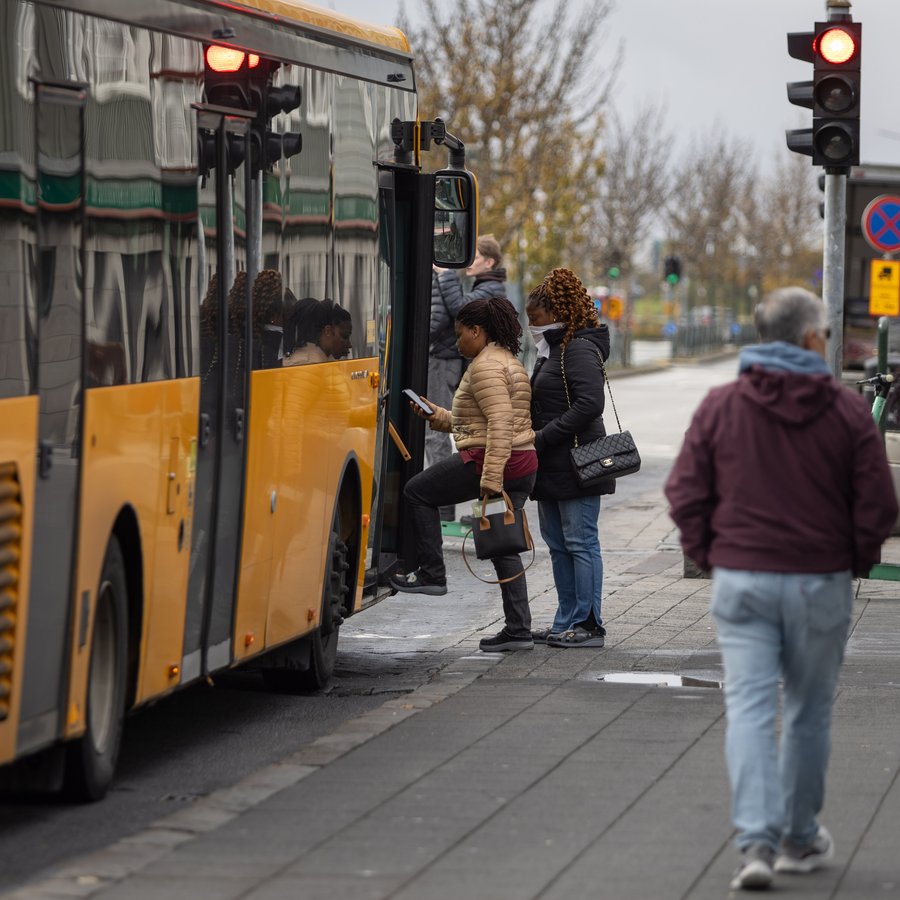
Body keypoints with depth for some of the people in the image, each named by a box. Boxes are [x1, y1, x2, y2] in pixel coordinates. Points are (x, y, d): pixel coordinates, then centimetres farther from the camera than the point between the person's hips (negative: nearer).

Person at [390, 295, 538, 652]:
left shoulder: (486, 366, -12)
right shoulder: (508, 361, 21)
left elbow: (499, 425, -23)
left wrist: (490, 478, -27)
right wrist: (438, 416, 23)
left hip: (485, 460, -10)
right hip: (523, 465, 10)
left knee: (417, 492, 7)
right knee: (504, 546, 11)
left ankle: (431, 573, 4)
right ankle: (518, 630, 8)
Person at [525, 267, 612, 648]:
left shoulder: (579, 350, -13)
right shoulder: (552, 351, 18)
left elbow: (589, 404, -23)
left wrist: (542, 438, -20)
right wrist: (530, 435, 4)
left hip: (577, 464, -10)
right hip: (552, 467, 10)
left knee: (580, 542, -7)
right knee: (558, 545, 12)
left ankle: (588, 624, -4)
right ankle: (566, 623, 18)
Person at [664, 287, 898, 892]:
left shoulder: (720, 406, 0)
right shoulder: (847, 412, -4)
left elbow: (685, 496, -1)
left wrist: (709, 555, 13)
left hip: (741, 578, 1)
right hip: (821, 582, -1)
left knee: (750, 709, -1)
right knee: (809, 712, 13)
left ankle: (757, 842, -15)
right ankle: (801, 840, 24)